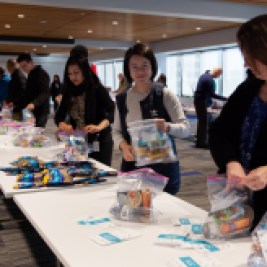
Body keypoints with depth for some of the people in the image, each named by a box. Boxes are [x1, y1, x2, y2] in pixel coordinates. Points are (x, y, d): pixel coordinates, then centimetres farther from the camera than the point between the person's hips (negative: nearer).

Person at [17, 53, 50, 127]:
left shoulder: (41, 74, -11)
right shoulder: (31, 75, 18)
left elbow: (45, 93, -22)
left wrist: (34, 103, -36)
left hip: (40, 112, -9)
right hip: (32, 112, 9)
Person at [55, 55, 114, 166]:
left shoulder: (97, 89, -11)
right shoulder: (69, 92, 4)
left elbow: (113, 111, -19)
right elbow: (59, 115, 4)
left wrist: (99, 126, -35)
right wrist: (63, 125, -18)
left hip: (99, 142, -5)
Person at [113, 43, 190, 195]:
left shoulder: (165, 95, -6)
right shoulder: (122, 99, 5)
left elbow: (185, 129, -8)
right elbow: (117, 131, 10)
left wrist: (168, 127, -29)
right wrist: (123, 145, -11)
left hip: (162, 166, -3)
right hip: (132, 166, 3)